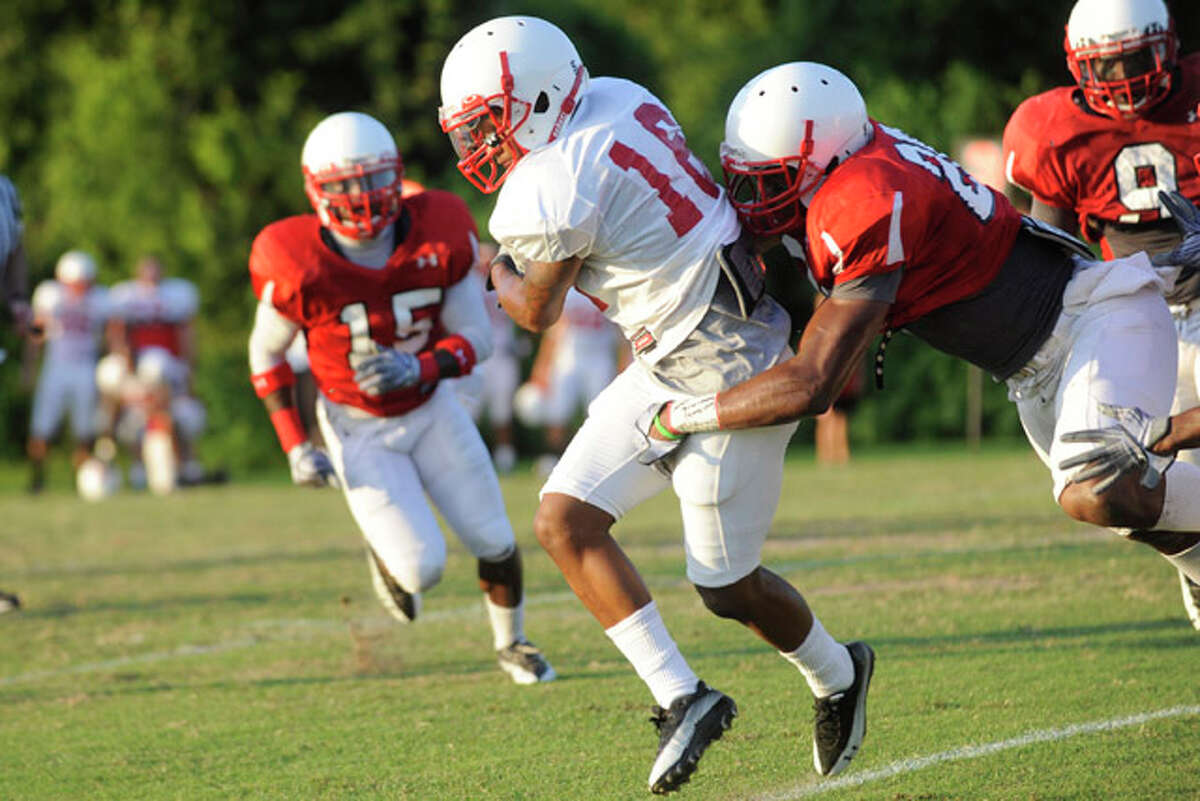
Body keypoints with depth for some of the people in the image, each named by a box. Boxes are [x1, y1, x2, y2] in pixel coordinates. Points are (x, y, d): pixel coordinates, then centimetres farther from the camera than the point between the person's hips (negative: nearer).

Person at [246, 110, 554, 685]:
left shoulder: (441, 238, -19)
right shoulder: (298, 268, -25)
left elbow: (474, 340, -12)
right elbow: (267, 354, -7)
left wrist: (416, 368, -32)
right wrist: (295, 447, -13)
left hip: (430, 408, 3)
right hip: (357, 428, -3)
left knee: (494, 543, 5)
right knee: (422, 568, -15)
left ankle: (512, 645, 35)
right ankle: (387, 558, 24)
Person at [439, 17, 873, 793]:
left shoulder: (550, 193, -24)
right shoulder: (617, 98, -1)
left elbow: (538, 312, -3)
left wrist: (500, 271, 16)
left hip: (725, 375, -9)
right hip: (664, 369, 10)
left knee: (728, 587, 5)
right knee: (565, 523, 1)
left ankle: (837, 676, 33)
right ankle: (682, 698, 3)